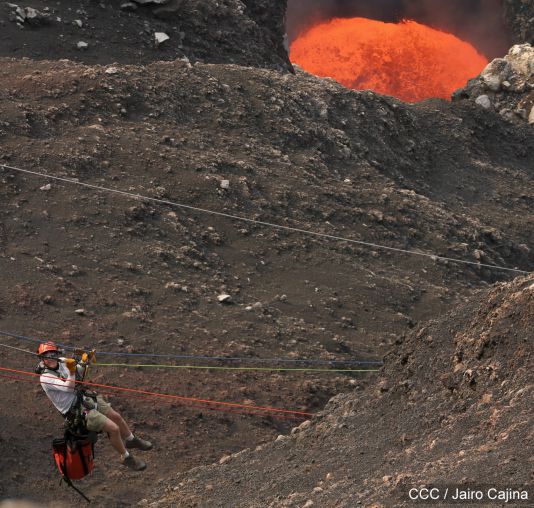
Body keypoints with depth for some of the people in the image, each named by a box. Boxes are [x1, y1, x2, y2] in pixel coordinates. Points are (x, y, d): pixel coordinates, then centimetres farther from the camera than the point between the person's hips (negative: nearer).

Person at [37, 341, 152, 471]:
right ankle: (126, 458, 10)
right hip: (77, 410, -7)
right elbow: (69, 387, -28)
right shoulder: (45, 378, -21)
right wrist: (71, 371, -43)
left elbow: (78, 375, 14)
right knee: (114, 428, -12)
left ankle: (131, 440, 42)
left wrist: (83, 363, -5)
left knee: (117, 417, 14)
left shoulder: (61, 362, -1)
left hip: (84, 396, 7)